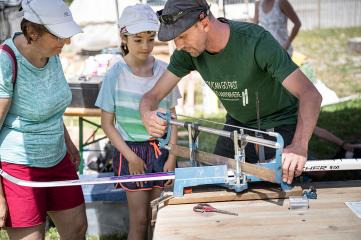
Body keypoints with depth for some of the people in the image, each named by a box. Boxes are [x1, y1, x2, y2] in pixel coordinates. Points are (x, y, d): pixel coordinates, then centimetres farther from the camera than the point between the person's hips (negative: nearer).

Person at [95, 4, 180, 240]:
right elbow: (107, 123, -3)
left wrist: (172, 156, -1)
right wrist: (131, 157, -9)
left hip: (161, 148, 3)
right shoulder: (116, 75, -8)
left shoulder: (164, 71, -1)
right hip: (132, 151, -2)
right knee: (140, 220, 0)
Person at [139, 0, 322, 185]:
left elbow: (310, 94, -40)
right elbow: (153, 95, -11)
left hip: (279, 124, -5)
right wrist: (147, 116, -37)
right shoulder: (189, 52, -16)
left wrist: (299, 145, -56)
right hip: (237, 123, 5)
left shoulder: (256, 41, -34)